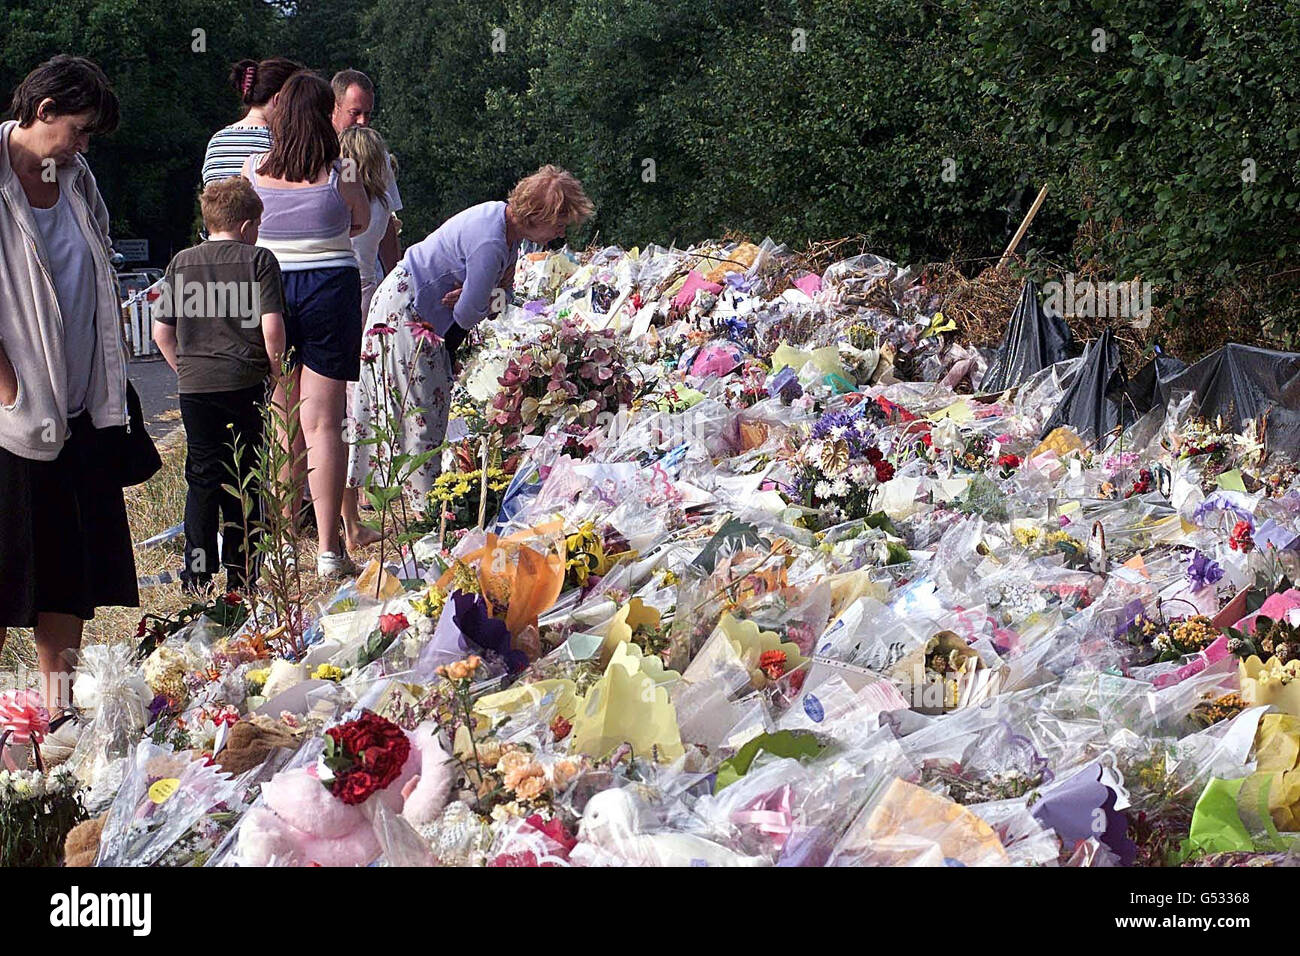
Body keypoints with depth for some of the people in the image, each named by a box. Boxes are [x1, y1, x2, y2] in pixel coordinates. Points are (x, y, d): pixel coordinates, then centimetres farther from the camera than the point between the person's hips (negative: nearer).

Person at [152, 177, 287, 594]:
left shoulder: (181, 263, 9)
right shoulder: (259, 260, -2)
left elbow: (162, 331, 8)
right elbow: (272, 327, -11)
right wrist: (275, 371, 4)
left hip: (194, 386, 3)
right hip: (245, 383, -3)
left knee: (202, 477, 9)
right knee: (244, 478, 6)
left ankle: (198, 572, 6)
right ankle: (241, 572, 9)